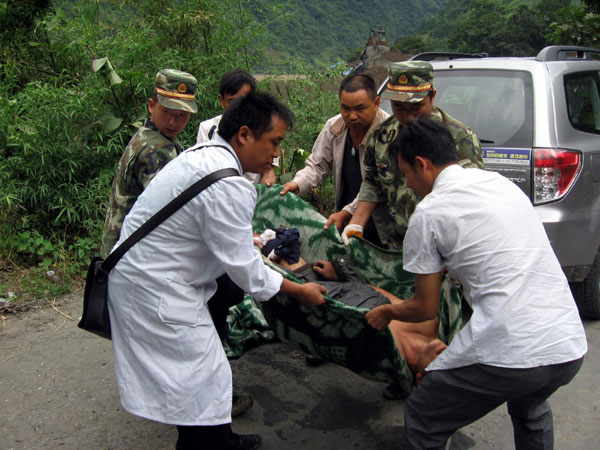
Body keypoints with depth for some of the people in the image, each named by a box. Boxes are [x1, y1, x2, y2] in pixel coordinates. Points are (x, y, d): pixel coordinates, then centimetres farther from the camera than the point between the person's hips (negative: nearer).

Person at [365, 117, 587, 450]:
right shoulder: (502, 182, 16)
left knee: (422, 422, 14)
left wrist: (385, 313, 25)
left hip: (508, 353, -7)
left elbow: (425, 309, 5)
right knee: (530, 410, 38)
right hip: (570, 347, 8)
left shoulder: (428, 214, -4)